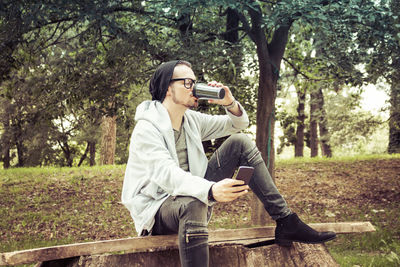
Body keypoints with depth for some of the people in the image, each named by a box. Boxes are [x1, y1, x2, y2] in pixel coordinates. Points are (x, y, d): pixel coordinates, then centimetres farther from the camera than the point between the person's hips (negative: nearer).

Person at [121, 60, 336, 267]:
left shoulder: (190, 120, 7)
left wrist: (229, 103, -7)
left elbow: (238, 124, 17)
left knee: (240, 143, -2)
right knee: (193, 203, -44)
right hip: (156, 211, -8)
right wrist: (211, 191, -51)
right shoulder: (146, 130, -18)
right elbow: (166, 174, -34)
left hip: (193, 195, 8)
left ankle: (286, 223, -9)